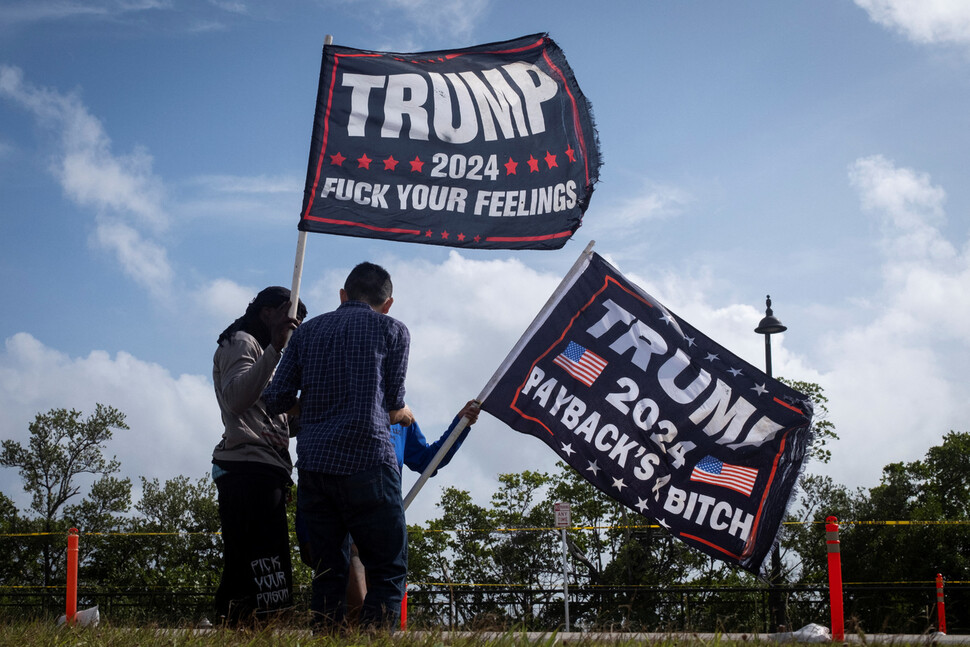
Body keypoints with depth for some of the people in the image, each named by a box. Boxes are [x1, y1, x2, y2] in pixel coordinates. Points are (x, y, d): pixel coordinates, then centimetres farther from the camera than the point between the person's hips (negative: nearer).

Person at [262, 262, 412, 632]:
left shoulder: (307, 331, 16)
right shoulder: (393, 330, 8)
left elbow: (276, 400, 10)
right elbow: (393, 406, 11)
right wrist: (403, 414, 34)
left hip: (312, 466, 4)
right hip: (365, 464, -4)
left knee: (328, 572, 11)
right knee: (388, 572, 1)